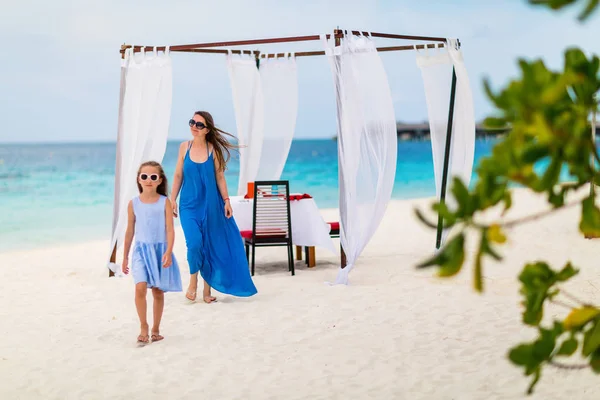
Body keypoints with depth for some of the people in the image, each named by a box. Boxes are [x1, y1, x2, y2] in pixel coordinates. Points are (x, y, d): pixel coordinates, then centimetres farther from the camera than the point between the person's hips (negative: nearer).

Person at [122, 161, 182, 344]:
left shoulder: (164, 202, -4)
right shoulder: (134, 203, 1)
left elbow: (170, 230, -7)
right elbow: (130, 231, 9)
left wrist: (168, 252, -20)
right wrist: (125, 257, 12)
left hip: (160, 250, 0)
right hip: (141, 250, 0)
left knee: (158, 292, 8)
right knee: (140, 287, -18)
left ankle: (155, 329, 22)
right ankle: (143, 327, -3)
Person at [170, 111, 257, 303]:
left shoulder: (213, 150, -3)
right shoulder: (184, 147, 2)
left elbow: (219, 177, 1)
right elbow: (178, 175, 8)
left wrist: (226, 201, -4)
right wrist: (172, 199, 5)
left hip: (210, 204, 0)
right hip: (189, 204, 0)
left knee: (210, 246, 5)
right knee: (194, 243, -16)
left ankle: (207, 290, 17)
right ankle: (193, 282, 9)